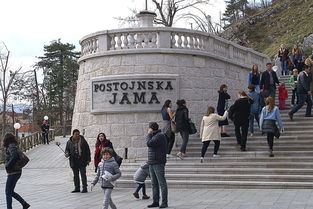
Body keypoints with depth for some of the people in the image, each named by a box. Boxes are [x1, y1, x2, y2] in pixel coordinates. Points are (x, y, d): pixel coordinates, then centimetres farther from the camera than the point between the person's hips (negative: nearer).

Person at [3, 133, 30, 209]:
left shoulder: (11, 146, -15)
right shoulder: (14, 146, 12)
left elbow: (15, 156, -31)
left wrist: (8, 165, -20)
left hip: (13, 173, -9)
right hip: (17, 172, 9)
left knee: (8, 192, 0)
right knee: (11, 192, 17)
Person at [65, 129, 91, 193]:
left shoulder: (83, 141, 1)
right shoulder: (69, 142, 4)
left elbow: (87, 150, 4)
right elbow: (67, 149, 12)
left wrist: (88, 159, 0)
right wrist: (67, 153, -12)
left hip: (82, 161, -2)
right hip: (73, 161, 2)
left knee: (83, 174, -4)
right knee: (75, 175, 8)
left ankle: (84, 188, 0)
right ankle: (77, 188, 16)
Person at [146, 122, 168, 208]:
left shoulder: (160, 136, -12)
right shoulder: (155, 136, 18)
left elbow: (149, 143, -19)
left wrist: (149, 134, -5)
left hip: (158, 163, -10)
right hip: (152, 163, 10)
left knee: (162, 183, -6)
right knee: (154, 184, 9)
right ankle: (155, 202, 13)